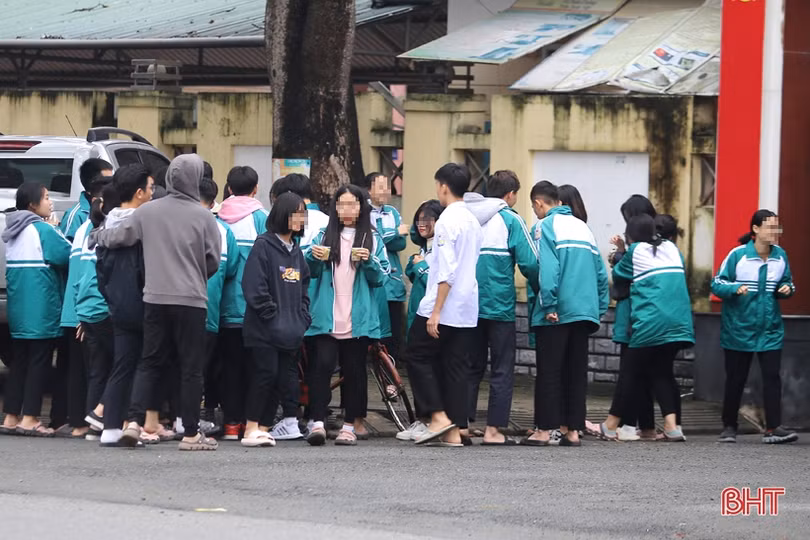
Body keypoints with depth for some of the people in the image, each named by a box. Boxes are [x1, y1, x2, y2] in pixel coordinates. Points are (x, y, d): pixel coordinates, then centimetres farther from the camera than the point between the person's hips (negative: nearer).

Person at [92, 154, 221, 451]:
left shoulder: (147, 212, 0)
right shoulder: (203, 216, -7)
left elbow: (117, 237, 9)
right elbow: (214, 262, -3)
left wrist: (98, 235, 32)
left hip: (155, 298, 3)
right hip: (191, 301, -3)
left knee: (150, 362, 13)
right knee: (191, 367, 5)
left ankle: (134, 421, -2)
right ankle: (191, 433, 8)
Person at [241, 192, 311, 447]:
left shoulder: (296, 251, 17)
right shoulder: (263, 246, -7)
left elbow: (304, 288, 21)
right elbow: (254, 287, -14)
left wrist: (303, 318, 7)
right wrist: (273, 316, -14)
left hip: (291, 331, 7)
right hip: (265, 330, -7)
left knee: (287, 377, 4)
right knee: (265, 374, -11)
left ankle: (263, 428, 9)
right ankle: (251, 430, -7)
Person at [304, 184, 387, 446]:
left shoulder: (372, 241, 8)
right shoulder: (324, 236, 9)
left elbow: (380, 279, 4)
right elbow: (311, 272, 6)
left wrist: (369, 262, -15)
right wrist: (314, 258, -15)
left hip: (358, 320, 1)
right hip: (327, 318, -1)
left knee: (354, 370, 5)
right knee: (322, 365, -13)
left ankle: (350, 426, 11)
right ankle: (317, 422, -17)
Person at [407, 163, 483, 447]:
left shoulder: (448, 221, -13)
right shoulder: (473, 221, 13)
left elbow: (447, 271, -19)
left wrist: (435, 312, -18)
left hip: (444, 306, -8)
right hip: (468, 311, 8)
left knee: (419, 355, 4)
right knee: (456, 366, 8)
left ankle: (438, 415, -5)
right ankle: (454, 430, 6)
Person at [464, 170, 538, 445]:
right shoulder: (510, 220, -6)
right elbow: (530, 262, -11)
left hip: (468, 306, 5)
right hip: (500, 306, -5)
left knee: (471, 367, 13)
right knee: (502, 370, 3)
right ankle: (494, 430, -1)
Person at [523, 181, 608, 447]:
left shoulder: (546, 226, -4)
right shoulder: (582, 227, 16)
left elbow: (548, 268, -17)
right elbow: (601, 272, 14)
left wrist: (549, 304, -18)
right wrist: (600, 308, 15)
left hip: (556, 314, -6)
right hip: (585, 311, 6)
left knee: (549, 372, -2)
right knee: (576, 372, 9)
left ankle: (544, 429, -4)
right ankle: (573, 429, 8)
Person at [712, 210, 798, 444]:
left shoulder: (780, 256, 2)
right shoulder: (737, 255, -9)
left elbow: (787, 283, 16)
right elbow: (717, 284, -6)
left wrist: (787, 289, -7)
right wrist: (735, 288, -25)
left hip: (770, 330, 3)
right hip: (739, 328, -3)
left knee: (772, 376, -8)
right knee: (735, 379, 7)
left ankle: (773, 428, -10)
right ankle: (729, 427, 20)